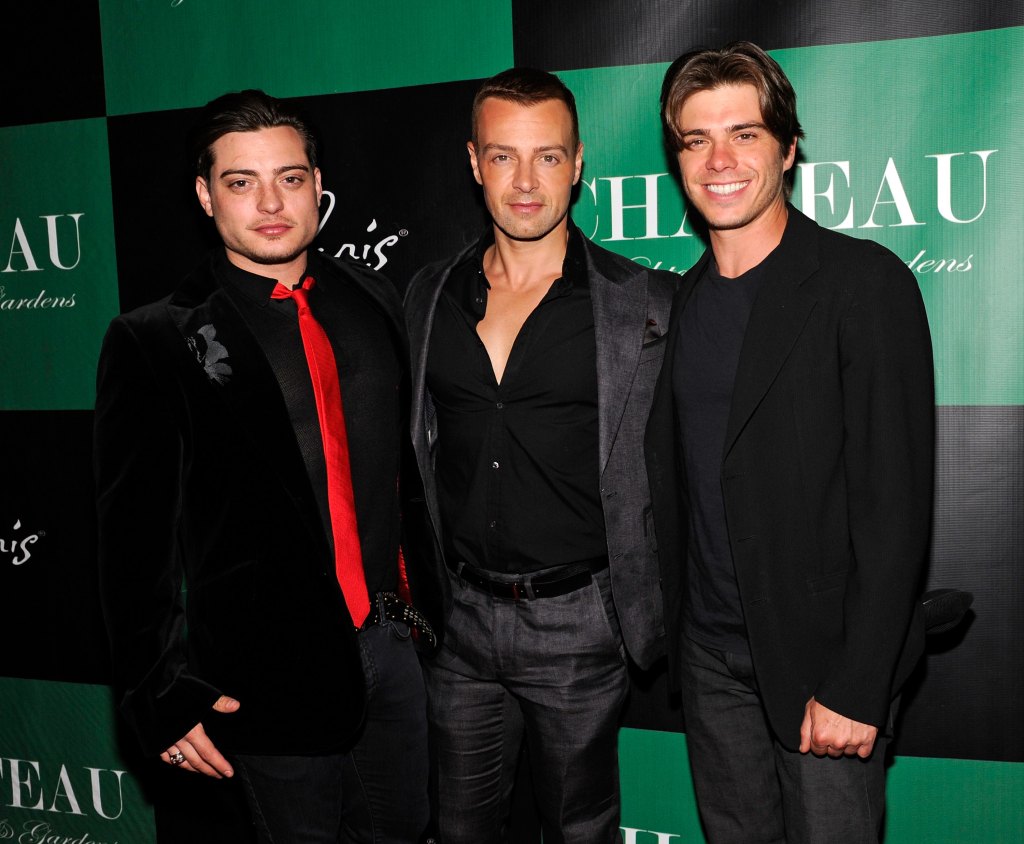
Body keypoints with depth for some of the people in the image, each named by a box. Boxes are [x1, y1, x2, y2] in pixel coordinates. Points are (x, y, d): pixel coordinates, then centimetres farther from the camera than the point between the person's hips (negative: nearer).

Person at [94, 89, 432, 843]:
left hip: (388, 639, 4)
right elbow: (136, 540, -7)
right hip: (270, 669, -4)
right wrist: (162, 692, -8)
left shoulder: (373, 301, 4)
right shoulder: (155, 341, -8)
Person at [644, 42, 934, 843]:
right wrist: (670, 626, 7)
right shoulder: (681, 301, 7)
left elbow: (895, 499, -15)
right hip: (711, 655, 5)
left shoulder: (865, 281, -11)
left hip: (821, 657, -5)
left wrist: (854, 687, -17)